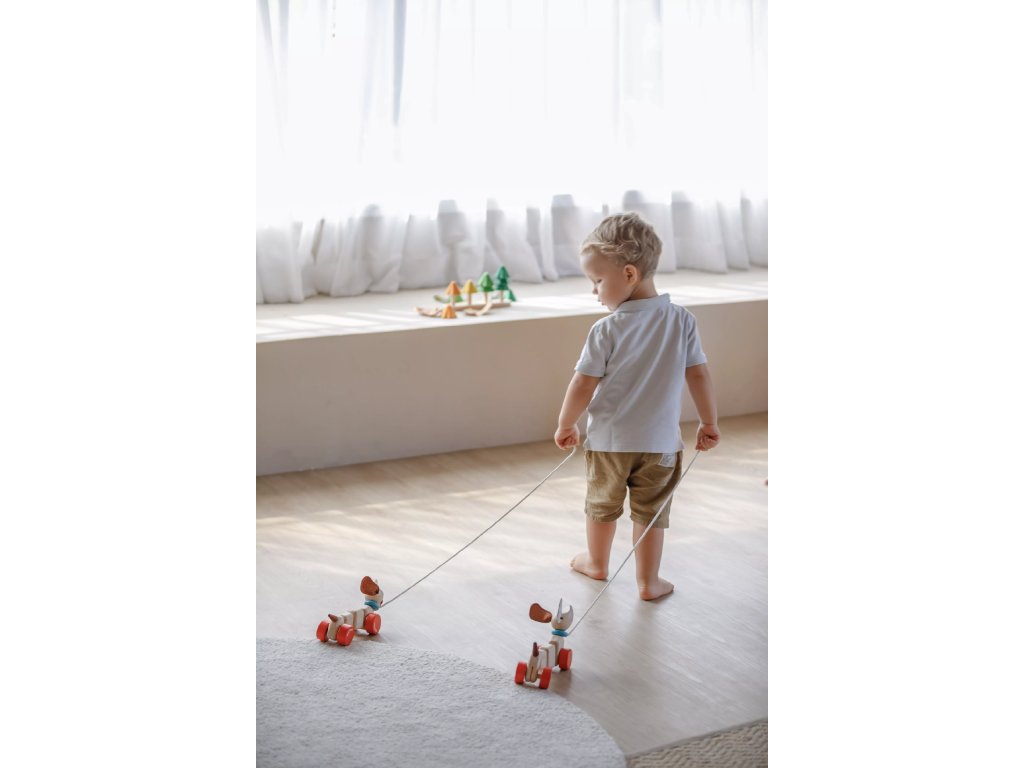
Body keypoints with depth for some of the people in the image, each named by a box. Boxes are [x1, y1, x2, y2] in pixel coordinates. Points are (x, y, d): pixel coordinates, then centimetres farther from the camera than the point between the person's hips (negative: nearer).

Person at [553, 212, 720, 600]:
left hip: (608, 440, -1)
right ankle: (648, 581, 20)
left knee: (602, 505, 20)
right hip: (661, 441, 1)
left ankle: (596, 562, 40)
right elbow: (698, 376, -4)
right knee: (651, 512, 12)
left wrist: (565, 425, 3)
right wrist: (709, 424, 8)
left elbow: (583, 385, -13)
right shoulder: (682, 320, -9)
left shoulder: (607, 329, -17)